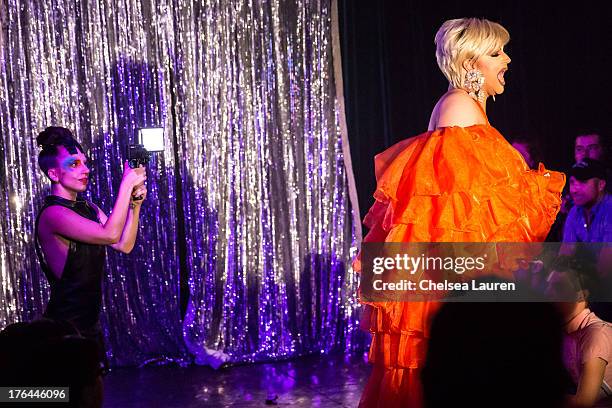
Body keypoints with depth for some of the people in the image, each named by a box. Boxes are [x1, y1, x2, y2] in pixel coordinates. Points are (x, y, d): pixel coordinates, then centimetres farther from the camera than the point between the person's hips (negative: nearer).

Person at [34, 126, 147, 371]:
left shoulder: (88, 209, 9)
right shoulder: (52, 214, -20)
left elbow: (124, 245, 3)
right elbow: (110, 234, -30)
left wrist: (135, 204, -10)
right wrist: (127, 184, -25)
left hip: (89, 321, 9)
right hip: (67, 324, -9)